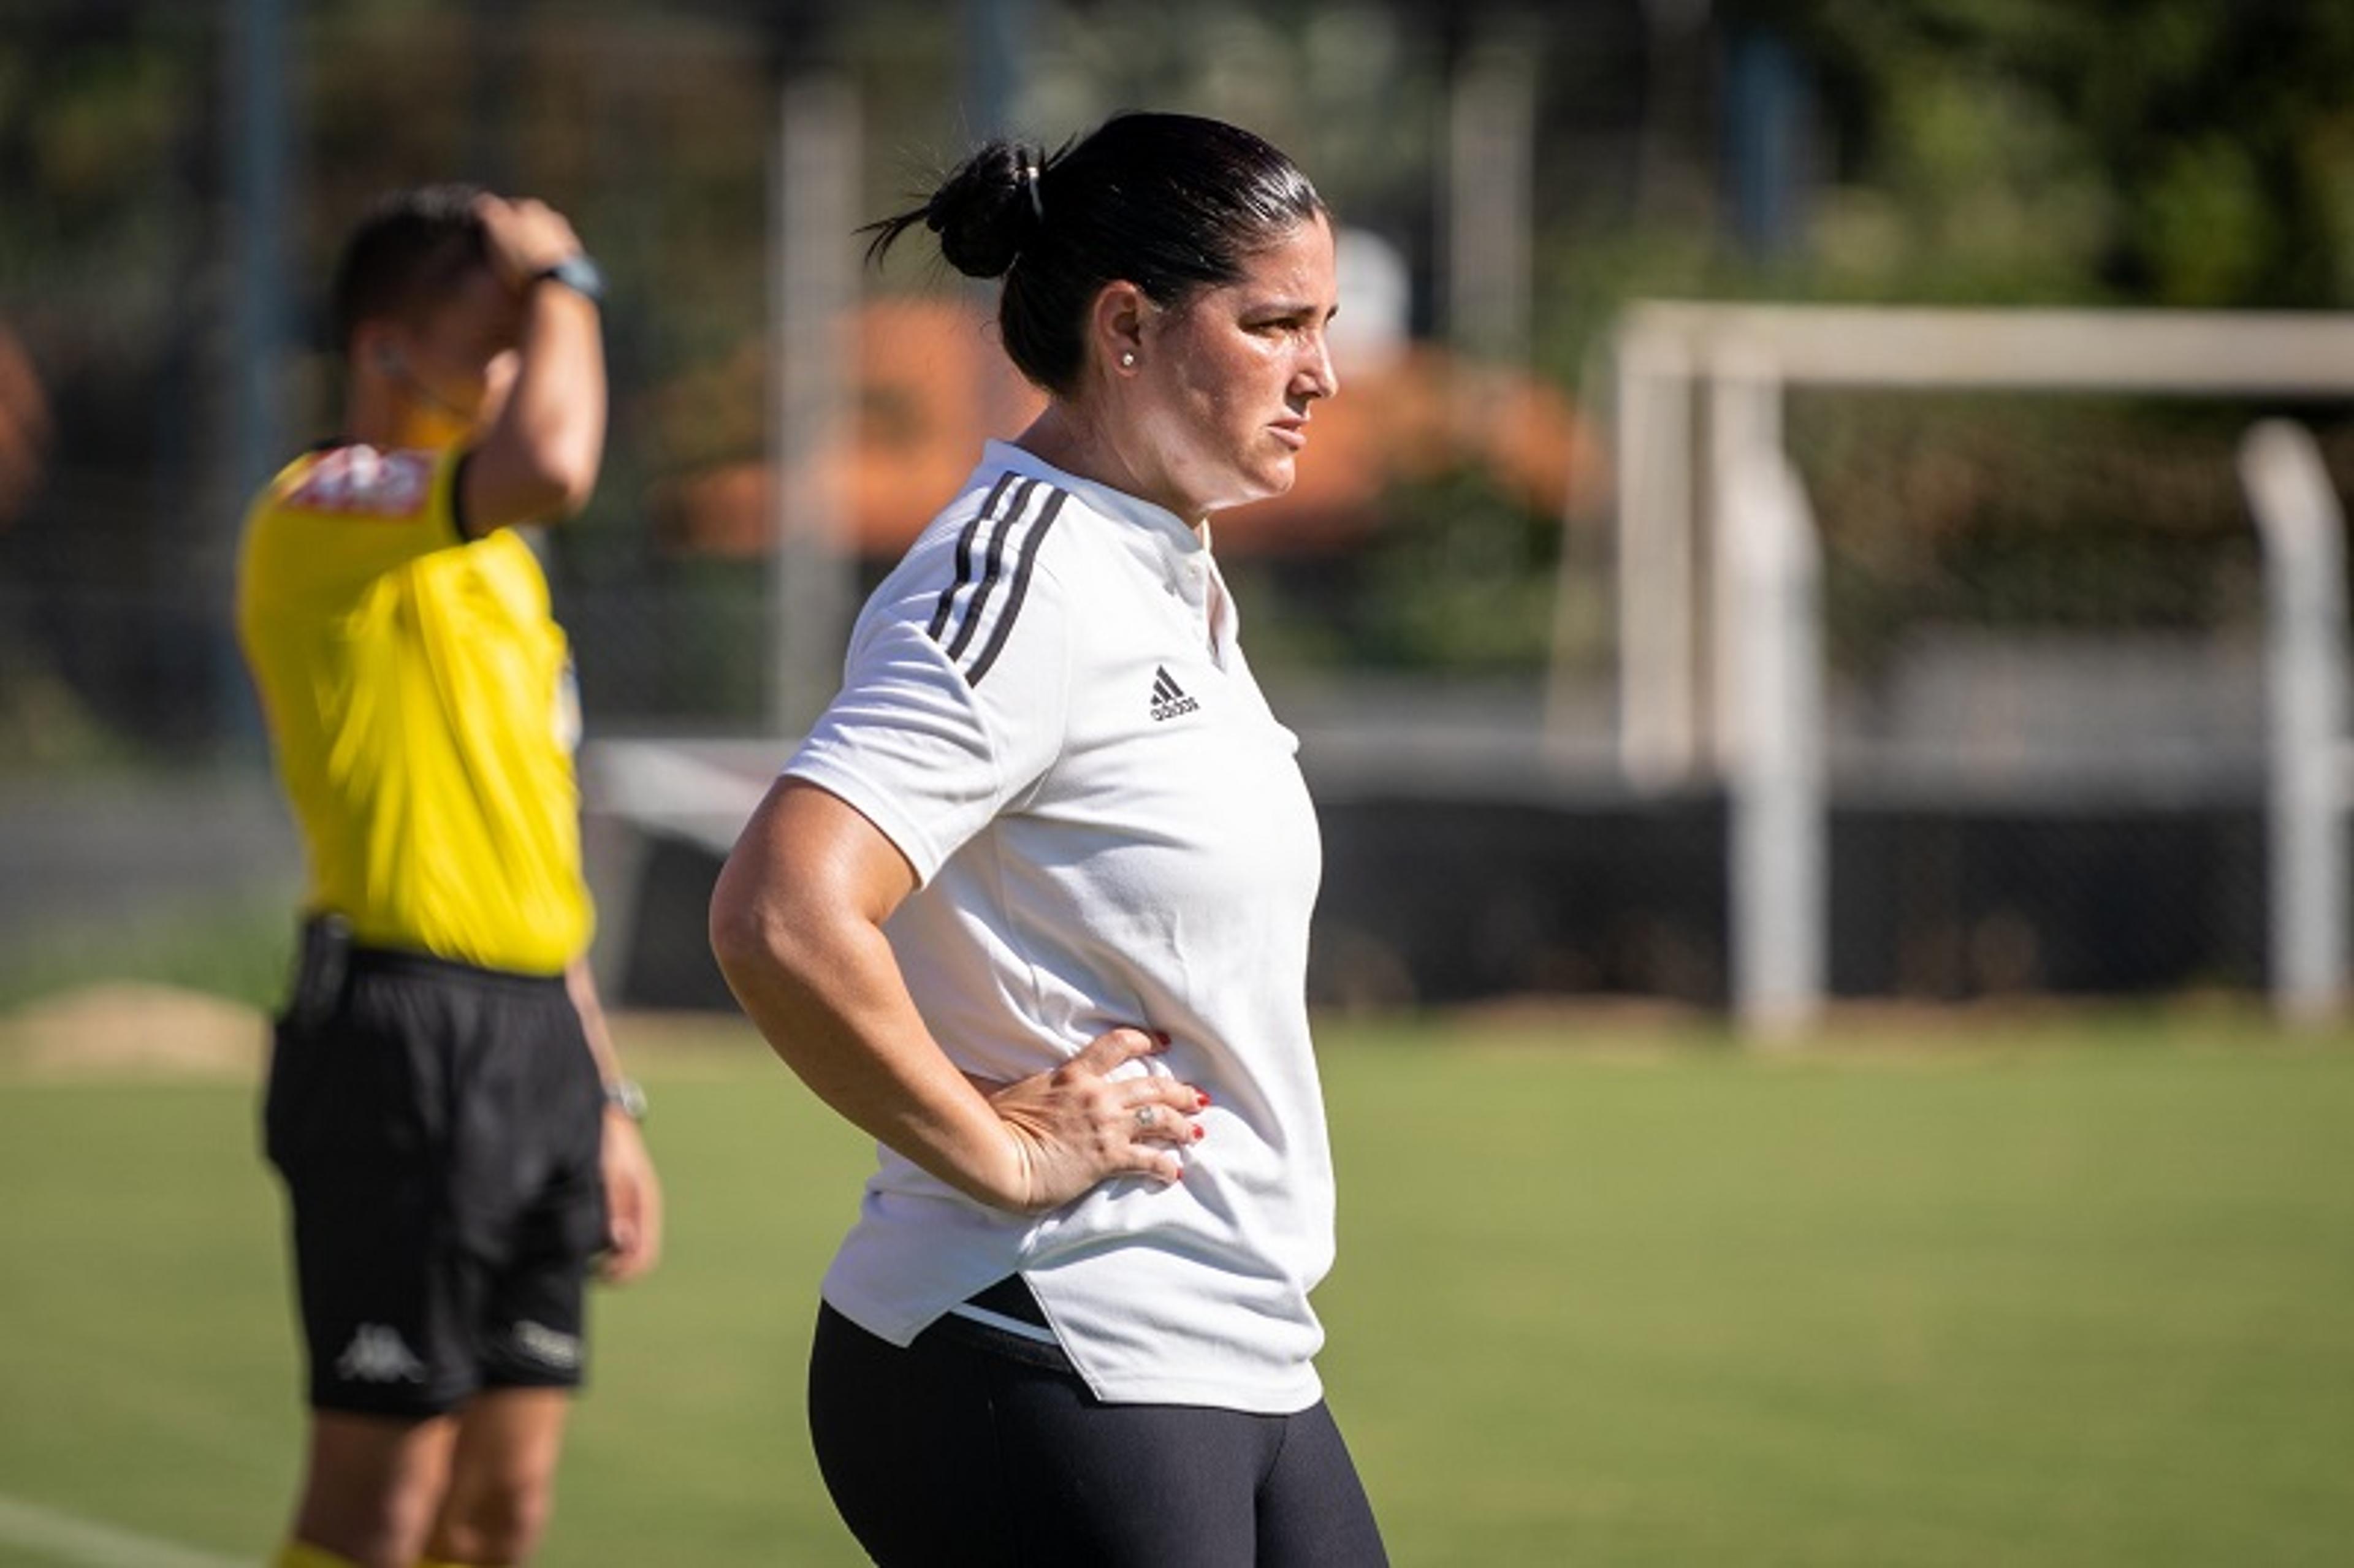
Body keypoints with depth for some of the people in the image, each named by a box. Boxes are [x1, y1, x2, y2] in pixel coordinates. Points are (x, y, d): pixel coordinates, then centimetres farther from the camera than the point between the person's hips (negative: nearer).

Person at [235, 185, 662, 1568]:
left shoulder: (492, 560, 20)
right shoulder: (325, 512, -10)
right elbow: (552, 463, -31)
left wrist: (608, 1100, 22)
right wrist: (558, 277, -14)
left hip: (534, 1037, 9)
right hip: (406, 1035, -9)